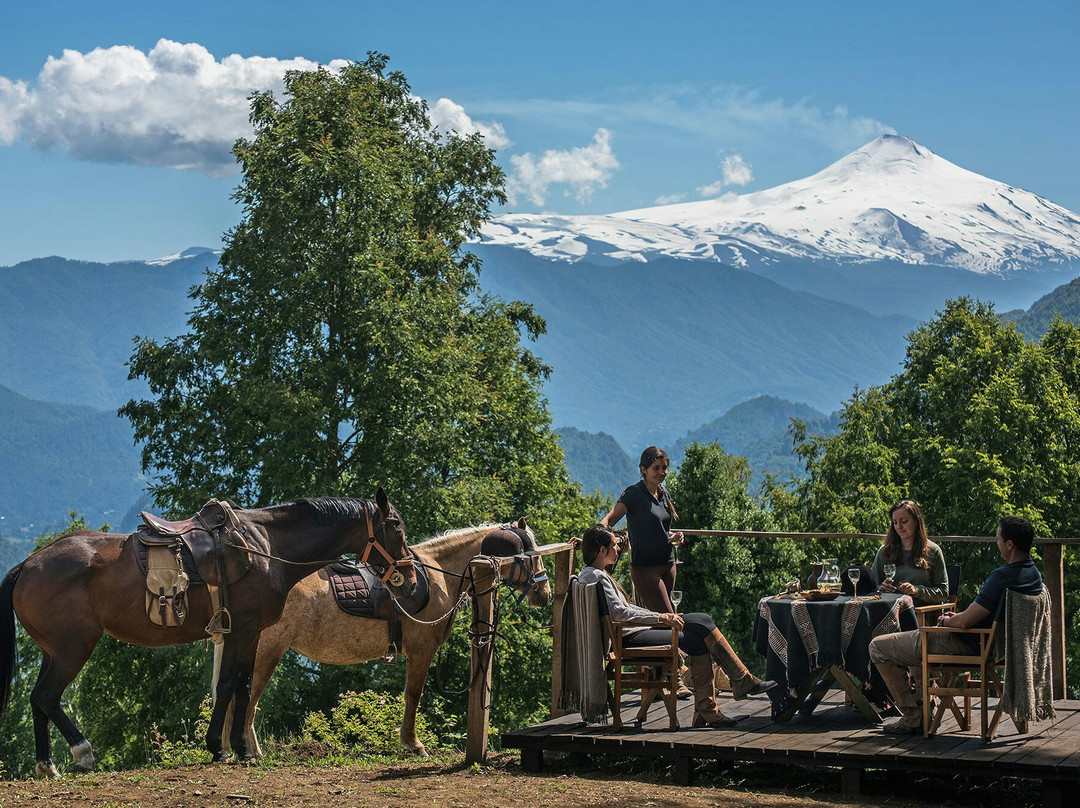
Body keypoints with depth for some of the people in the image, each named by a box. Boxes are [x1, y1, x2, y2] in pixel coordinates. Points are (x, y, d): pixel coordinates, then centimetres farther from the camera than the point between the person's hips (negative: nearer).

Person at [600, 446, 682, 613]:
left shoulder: (664, 494, 13)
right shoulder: (634, 494, -9)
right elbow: (609, 519, -17)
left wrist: (674, 536, 4)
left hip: (668, 564, 8)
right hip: (645, 567, -8)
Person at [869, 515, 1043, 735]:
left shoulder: (1003, 576, -29)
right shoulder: (1033, 574, 1)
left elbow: (964, 622, -26)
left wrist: (946, 621, -4)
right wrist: (960, 616, 11)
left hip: (967, 646, -10)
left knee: (878, 647, -1)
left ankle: (914, 718, 1)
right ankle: (925, 707, 32)